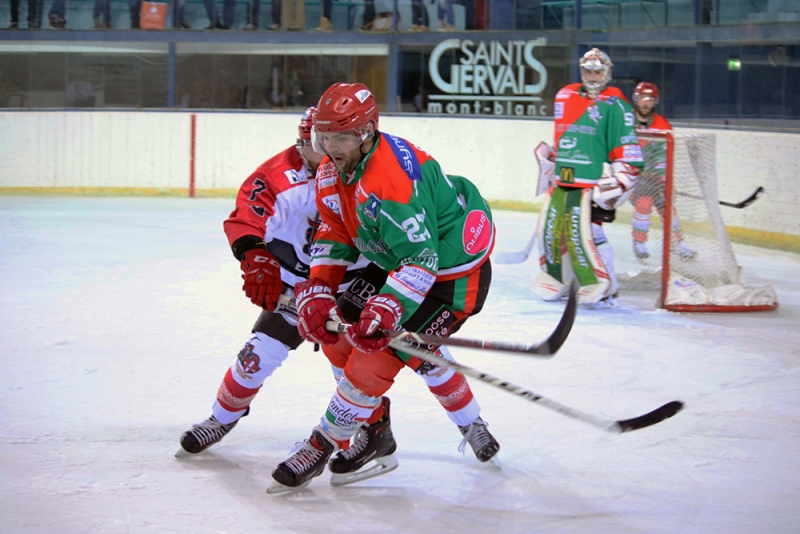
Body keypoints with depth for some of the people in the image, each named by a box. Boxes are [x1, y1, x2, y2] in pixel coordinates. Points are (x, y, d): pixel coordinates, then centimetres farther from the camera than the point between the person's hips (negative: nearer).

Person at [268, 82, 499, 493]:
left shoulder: (391, 180, -34)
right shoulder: (333, 168, -4)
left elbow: (421, 257, -33)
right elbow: (334, 232, 3)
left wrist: (387, 307, -40)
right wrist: (318, 290, -9)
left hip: (453, 274, -10)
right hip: (397, 263, 10)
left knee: (374, 355, -14)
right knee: (339, 334, 10)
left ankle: (322, 446, 5)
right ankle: (375, 431, 27)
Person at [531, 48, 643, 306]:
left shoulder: (614, 105, -5)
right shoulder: (565, 97, 14)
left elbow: (629, 151, -8)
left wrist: (616, 184, -15)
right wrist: (549, 159, 26)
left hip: (591, 181, -7)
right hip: (562, 178, 7)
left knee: (583, 231, -17)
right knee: (550, 227, 9)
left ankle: (601, 287, -7)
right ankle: (553, 280, 28)